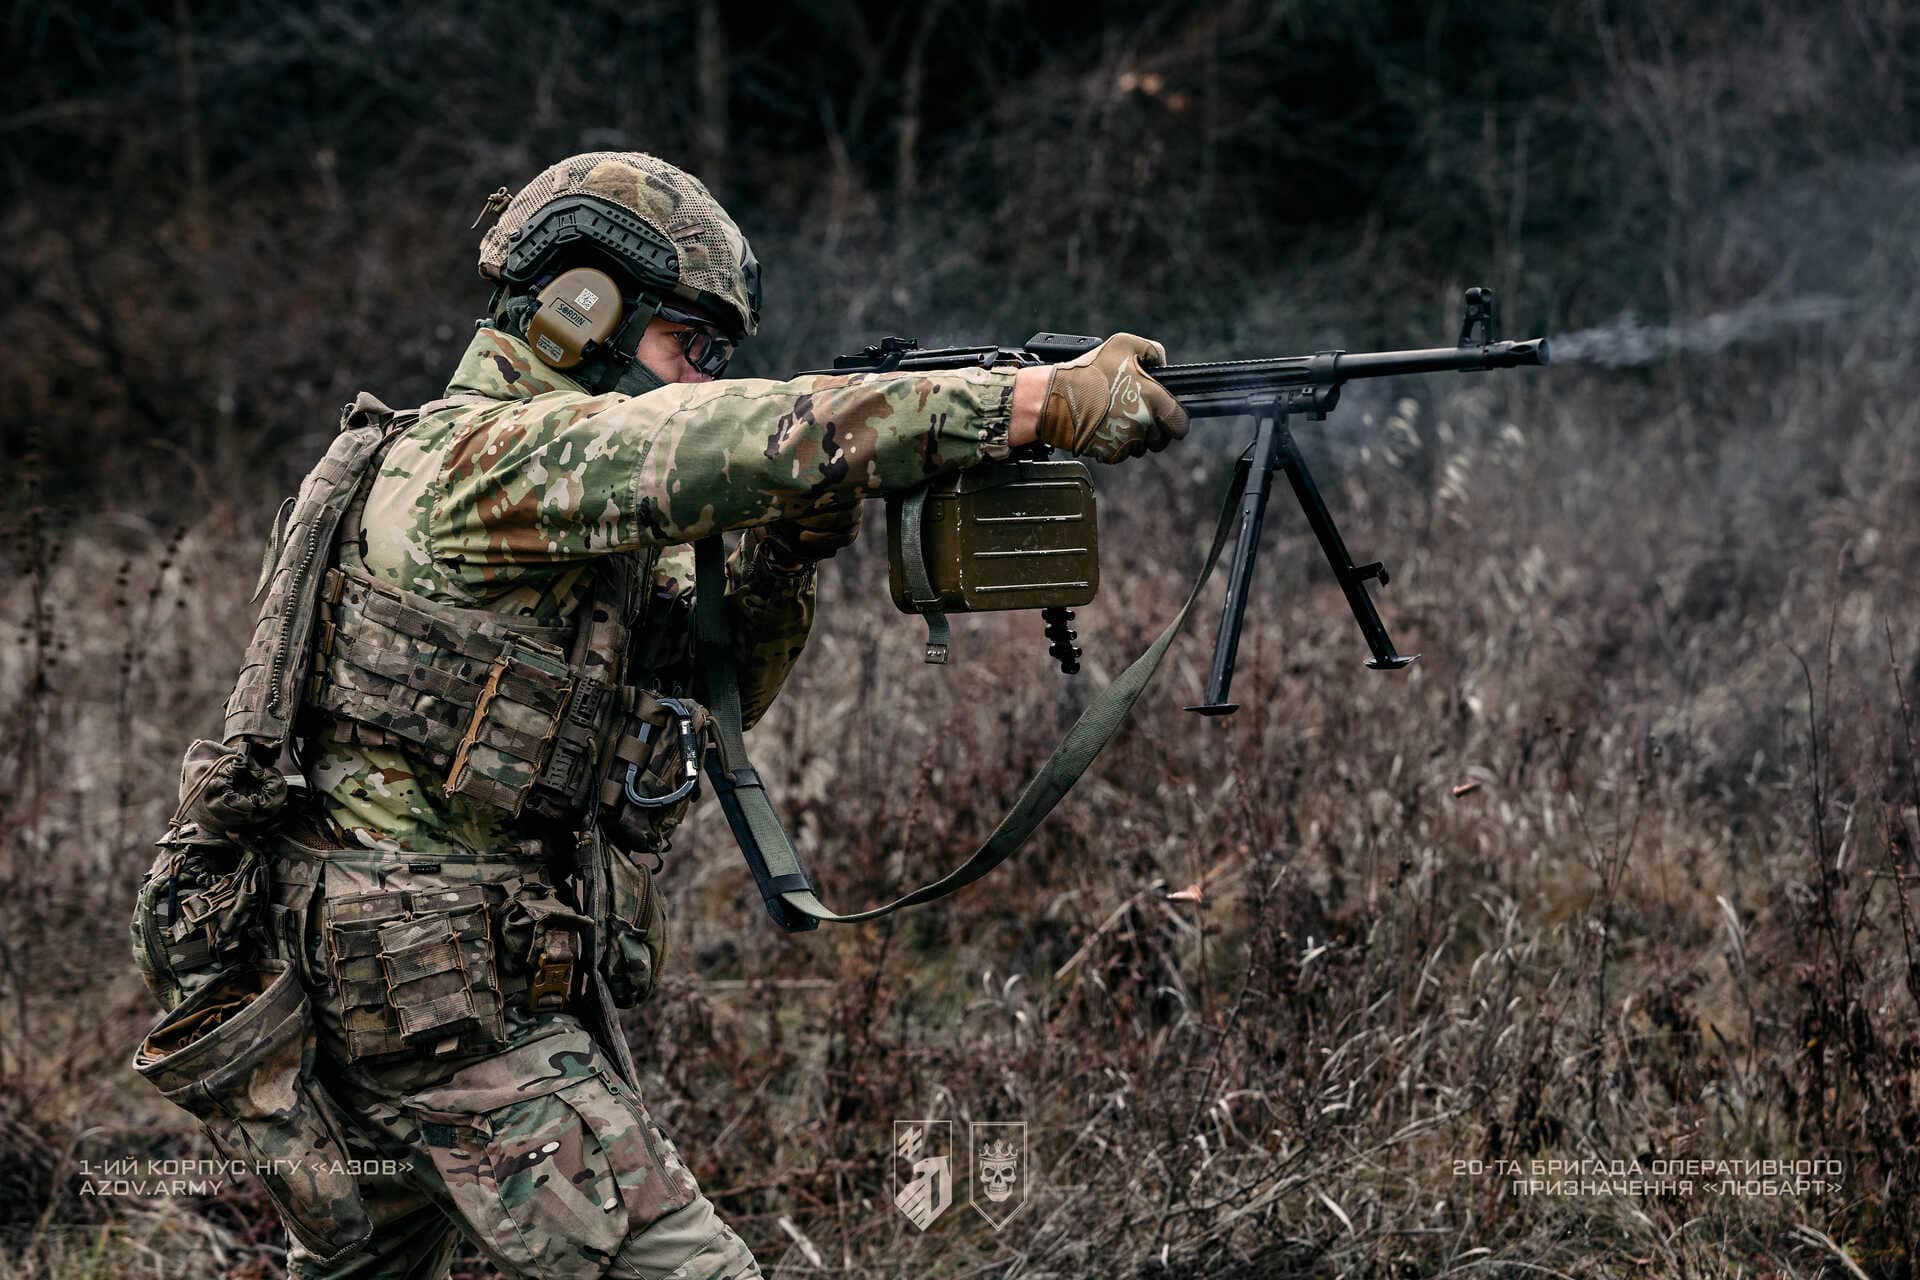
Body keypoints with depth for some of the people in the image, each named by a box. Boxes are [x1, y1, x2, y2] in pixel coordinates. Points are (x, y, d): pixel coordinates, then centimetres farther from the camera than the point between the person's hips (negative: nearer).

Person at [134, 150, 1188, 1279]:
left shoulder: (581, 494, 13)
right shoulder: (486, 461, -18)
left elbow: (707, 689, 14)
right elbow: (762, 437, -29)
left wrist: (785, 552, -6)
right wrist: (1046, 401, -30)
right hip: (461, 1007, -10)